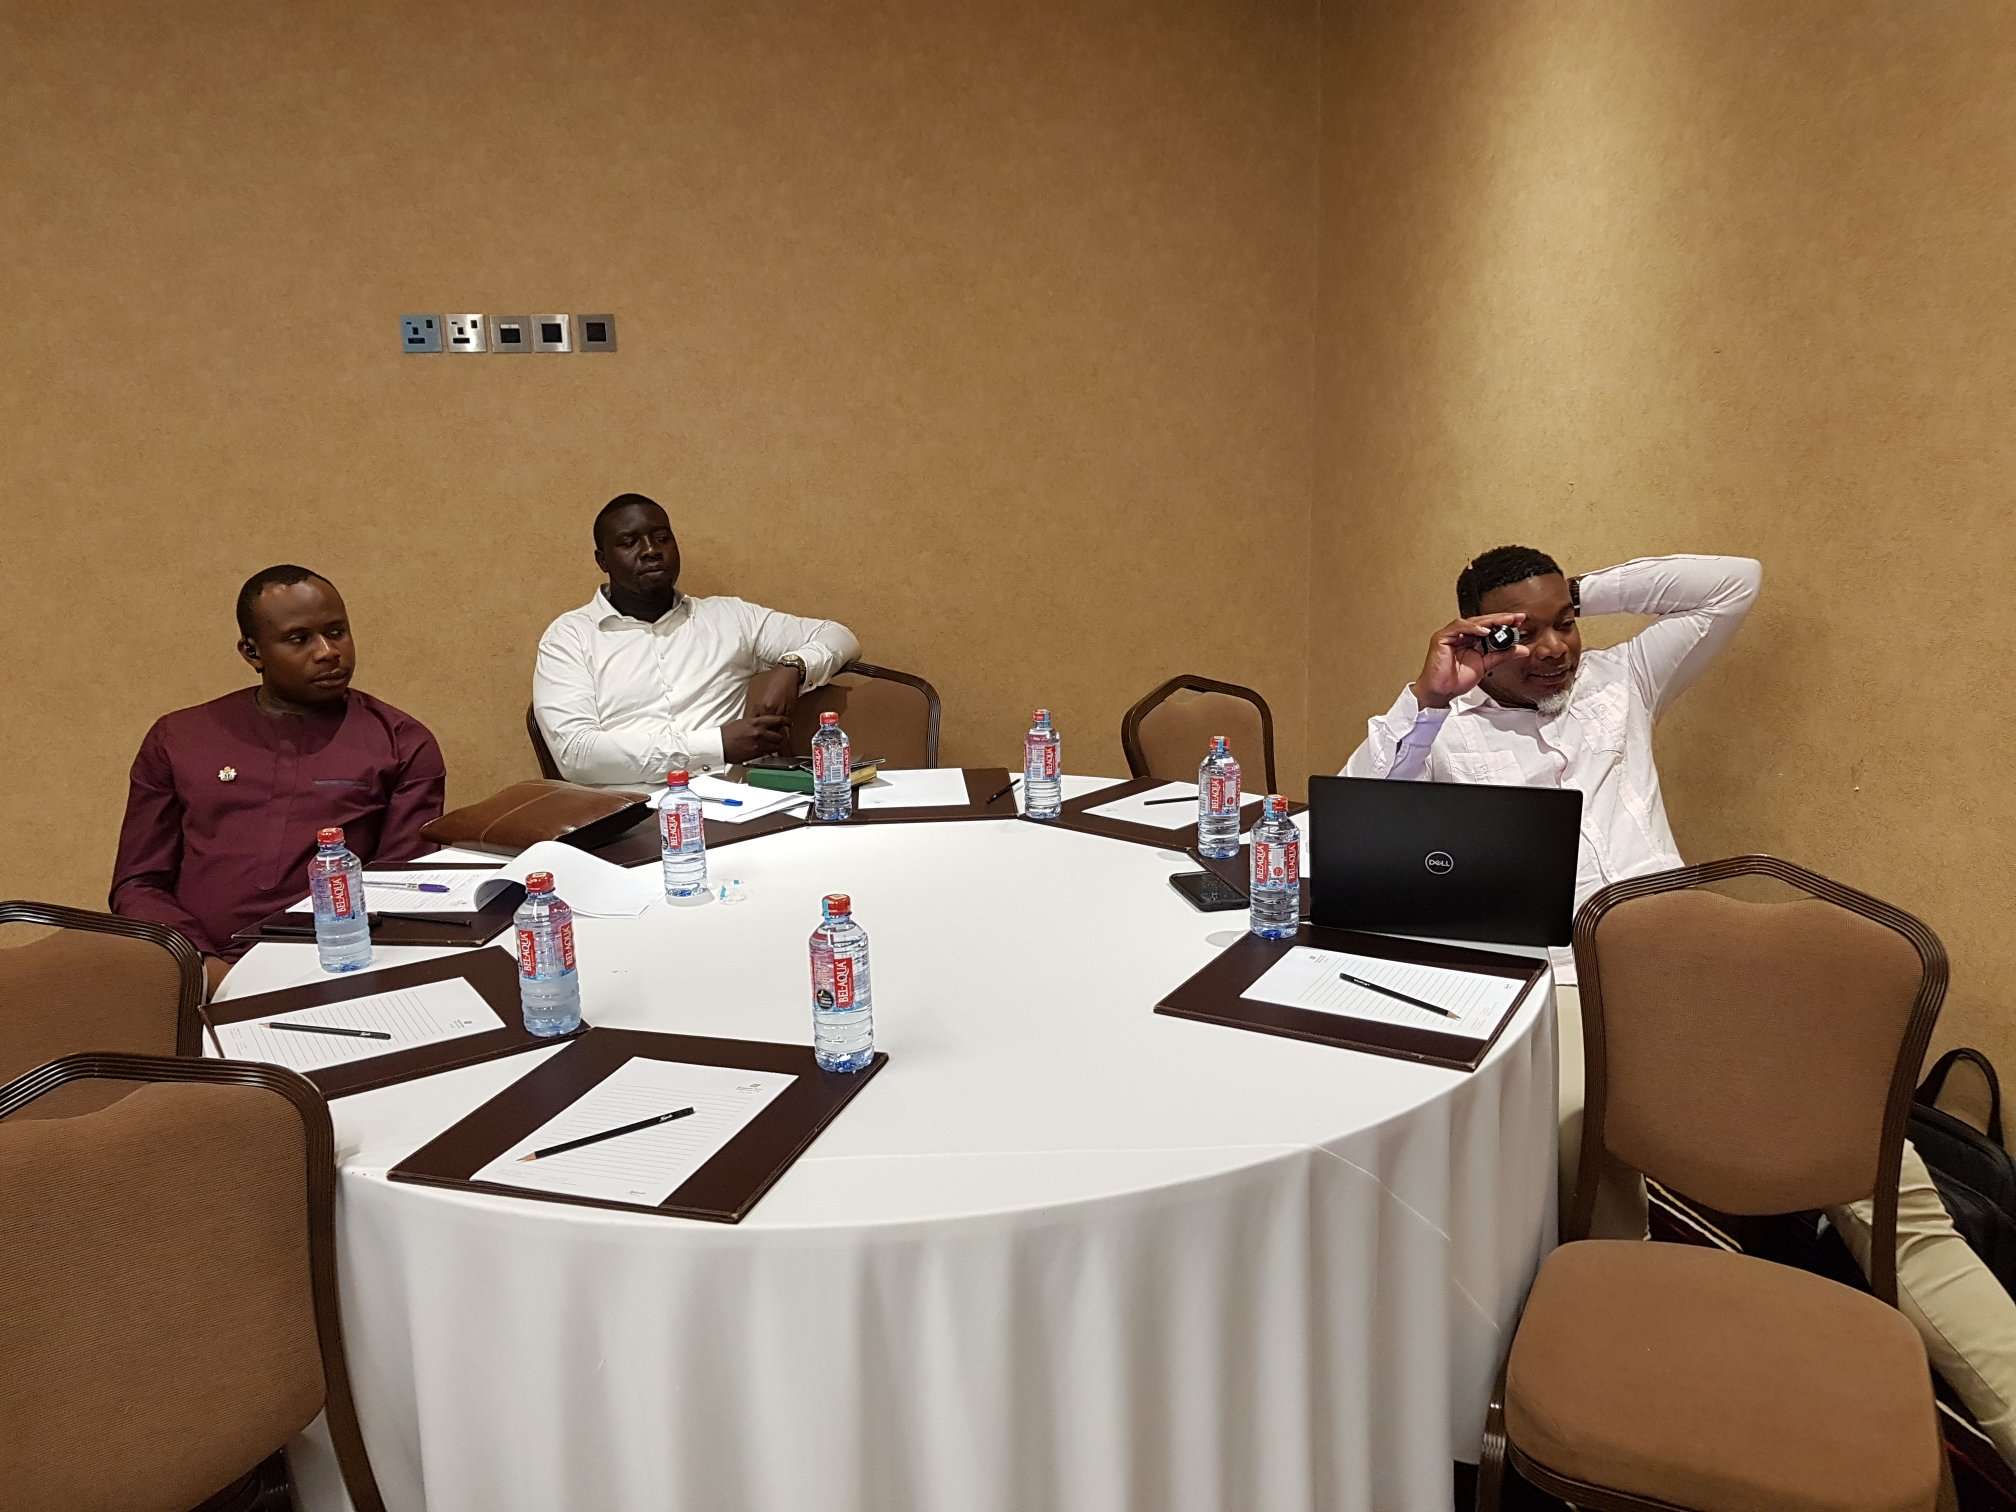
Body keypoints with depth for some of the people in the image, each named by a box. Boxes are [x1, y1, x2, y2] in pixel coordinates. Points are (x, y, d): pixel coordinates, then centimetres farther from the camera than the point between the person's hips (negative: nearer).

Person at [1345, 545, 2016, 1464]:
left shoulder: (1620, 681, 24)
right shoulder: (1440, 725, 14)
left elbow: (1736, 582, 21)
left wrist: (1588, 592, 16)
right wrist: (1426, 698, -4)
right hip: (1560, 987, -3)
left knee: (1887, 1183, -10)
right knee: (1586, 1144, -37)